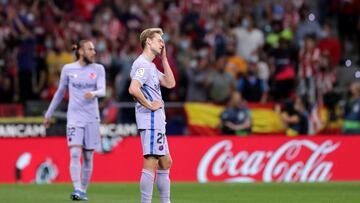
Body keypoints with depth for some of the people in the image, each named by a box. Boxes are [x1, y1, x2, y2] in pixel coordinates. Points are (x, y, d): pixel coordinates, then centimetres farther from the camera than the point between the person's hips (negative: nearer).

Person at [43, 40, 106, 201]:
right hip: (74, 117, -1)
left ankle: (83, 190, 15)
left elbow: (102, 90, -8)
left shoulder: (98, 69, 6)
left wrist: (93, 93, -32)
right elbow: (60, 92, 15)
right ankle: (77, 189, -22)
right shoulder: (68, 69, 5)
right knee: (75, 154, -16)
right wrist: (49, 114, 19)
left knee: (88, 157, 4)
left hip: (92, 118, 1)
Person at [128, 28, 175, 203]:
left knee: (165, 162, 15)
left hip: (157, 121, 11)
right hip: (150, 120, -11)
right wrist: (149, 105, -18)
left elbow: (170, 83, 20)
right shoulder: (143, 64, -13)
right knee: (151, 162, -12)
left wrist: (164, 58, 17)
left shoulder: (151, 66, 20)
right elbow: (133, 89, -27)